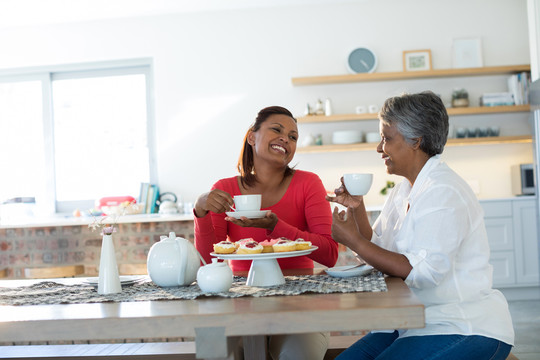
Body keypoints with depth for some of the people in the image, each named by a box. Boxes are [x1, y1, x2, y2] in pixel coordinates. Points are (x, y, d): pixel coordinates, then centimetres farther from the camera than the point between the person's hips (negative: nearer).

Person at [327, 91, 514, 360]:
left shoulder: (443, 192, -17)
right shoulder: (404, 191, 12)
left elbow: (423, 272, -25)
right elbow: (378, 252, 11)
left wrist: (354, 241, -20)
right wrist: (356, 208, -1)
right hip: (417, 324, 8)